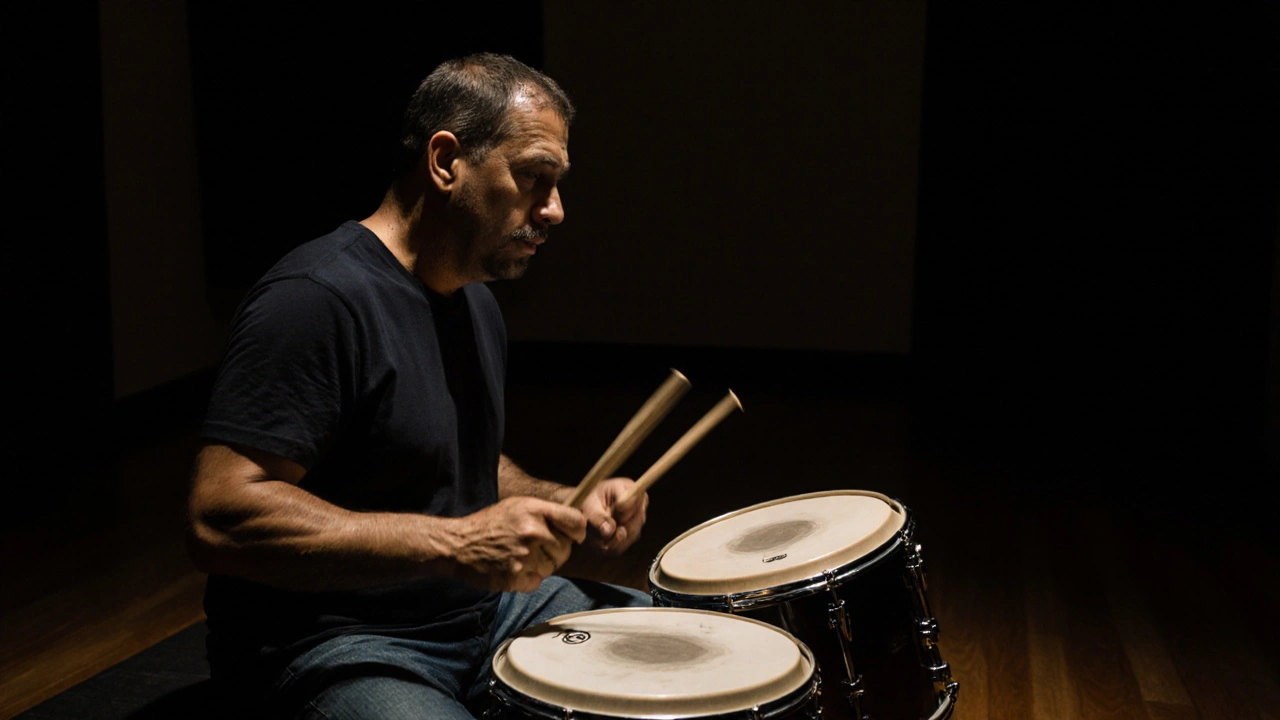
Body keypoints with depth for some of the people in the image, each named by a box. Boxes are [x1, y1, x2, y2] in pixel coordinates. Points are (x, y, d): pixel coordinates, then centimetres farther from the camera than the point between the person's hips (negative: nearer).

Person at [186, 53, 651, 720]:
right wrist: (454, 543, -30)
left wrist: (565, 505, 2)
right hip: (334, 649, -9)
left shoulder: (476, 301, 12)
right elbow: (220, 519, -26)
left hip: (483, 606, 9)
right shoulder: (316, 298, -20)